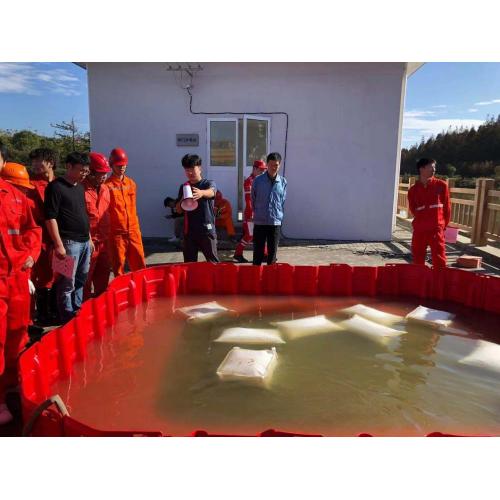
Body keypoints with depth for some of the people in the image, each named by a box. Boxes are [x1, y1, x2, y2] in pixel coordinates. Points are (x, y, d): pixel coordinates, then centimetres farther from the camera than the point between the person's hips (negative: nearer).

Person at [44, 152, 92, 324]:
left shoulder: (80, 187, 15)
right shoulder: (56, 187, -9)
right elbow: (50, 218, -14)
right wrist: (58, 244, -18)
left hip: (84, 242, 8)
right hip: (69, 242, -8)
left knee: (80, 281, 16)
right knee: (67, 283, -2)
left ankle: (78, 313, 28)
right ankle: (68, 319, 8)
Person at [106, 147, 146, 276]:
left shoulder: (131, 183, 11)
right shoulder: (107, 185, -6)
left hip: (133, 231, 5)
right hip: (116, 232, -5)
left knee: (140, 265, 8)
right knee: (118, 268, 5)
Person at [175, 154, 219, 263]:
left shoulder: (209, 184, -2)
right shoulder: (184, 187, 10)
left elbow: (211, 192, -27)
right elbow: (178, 210, 9)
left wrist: (201, 193, -51)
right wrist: (182, 200, -13)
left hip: (207, 229, -4)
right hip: (189, 231, 4)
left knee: (213, 262, 0)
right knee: (189, 262, 8)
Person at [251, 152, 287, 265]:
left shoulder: (283, 182, 2)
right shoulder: (258, 180, -2)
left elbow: (283, 201, 10)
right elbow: (253, 200, 8)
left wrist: (279, 216, 10)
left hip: (276, 222, 1)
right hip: (259, 222, -1)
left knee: (272, 252, 7)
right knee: (258, 253, 3)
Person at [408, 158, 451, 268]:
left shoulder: (441, 185, 1)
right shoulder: (413, 190, 3)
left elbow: (447, 207, 7)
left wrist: (443, 225, 10)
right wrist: (421, 221, 9)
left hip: (436, 229, -2)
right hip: (419, 229, 2)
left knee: (439, 259, -4)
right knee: (417, 260, 9)